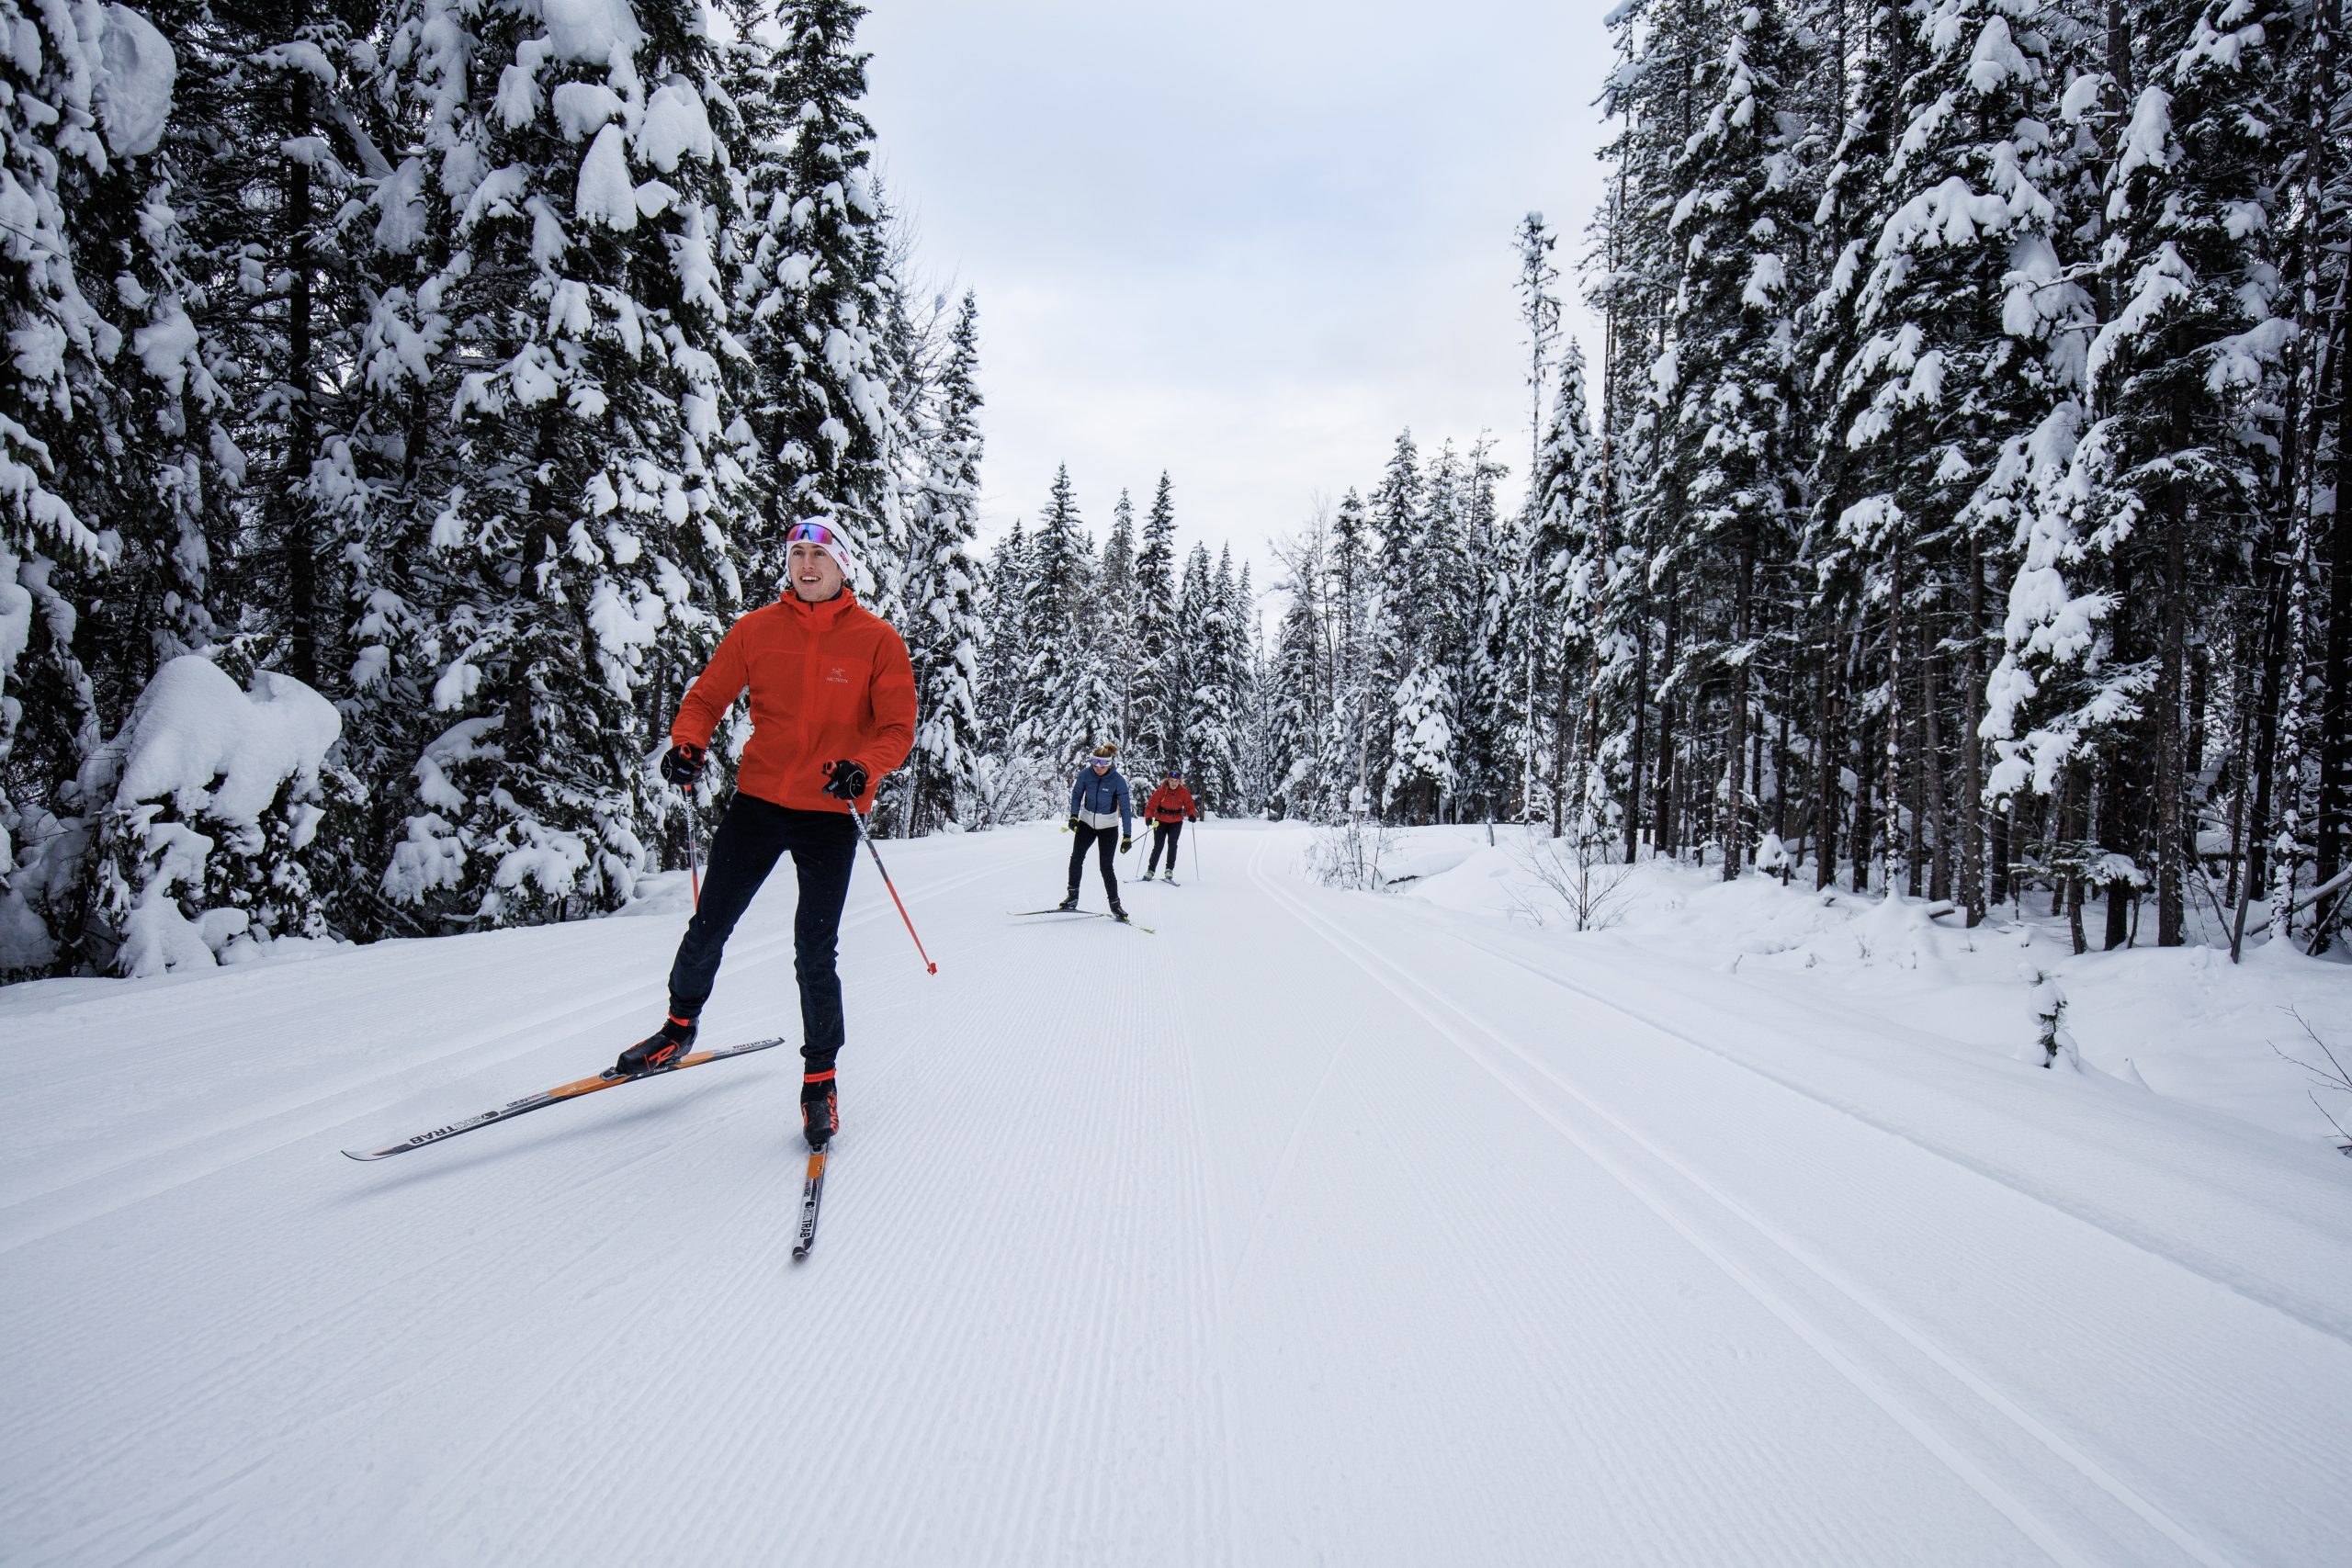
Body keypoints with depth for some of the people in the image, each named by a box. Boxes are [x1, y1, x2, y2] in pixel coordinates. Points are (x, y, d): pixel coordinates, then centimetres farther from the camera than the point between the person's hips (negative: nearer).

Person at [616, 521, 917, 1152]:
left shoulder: (877, 640, -3)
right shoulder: (757, 629, 3)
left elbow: (898, 727, -5)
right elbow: (709, 695, 9)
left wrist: (863, 768, -24)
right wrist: (688, 744, -11)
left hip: (830, 815, -2)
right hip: (757, 801, 3)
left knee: (815, 953, 0)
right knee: (708, 925, 9)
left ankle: (820, 1077, 17)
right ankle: (679, 1027, 37)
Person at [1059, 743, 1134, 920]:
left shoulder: (1118, 780, -20)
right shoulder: (1086, 773, -13)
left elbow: (1125, 808, -17)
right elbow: (1076, 794, 3)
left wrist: (1127, 836, -20)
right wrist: (1073, 816, -10)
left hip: (1108, 827, -3)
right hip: (1086, 822, 3)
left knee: (1106, 866, -6)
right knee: (1076, 858, -1)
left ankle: (1115, 904, 7)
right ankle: (1072, 898, 14)